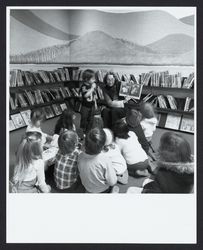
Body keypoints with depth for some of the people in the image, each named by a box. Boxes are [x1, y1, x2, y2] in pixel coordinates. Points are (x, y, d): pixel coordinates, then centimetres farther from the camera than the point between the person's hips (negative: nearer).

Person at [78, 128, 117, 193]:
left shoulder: (80, 156, -25)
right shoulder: (105, 160, -36)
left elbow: (80, 171, -4)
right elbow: (112, 182, -24)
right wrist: (112, 170, -7)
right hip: (103, 191, -4)